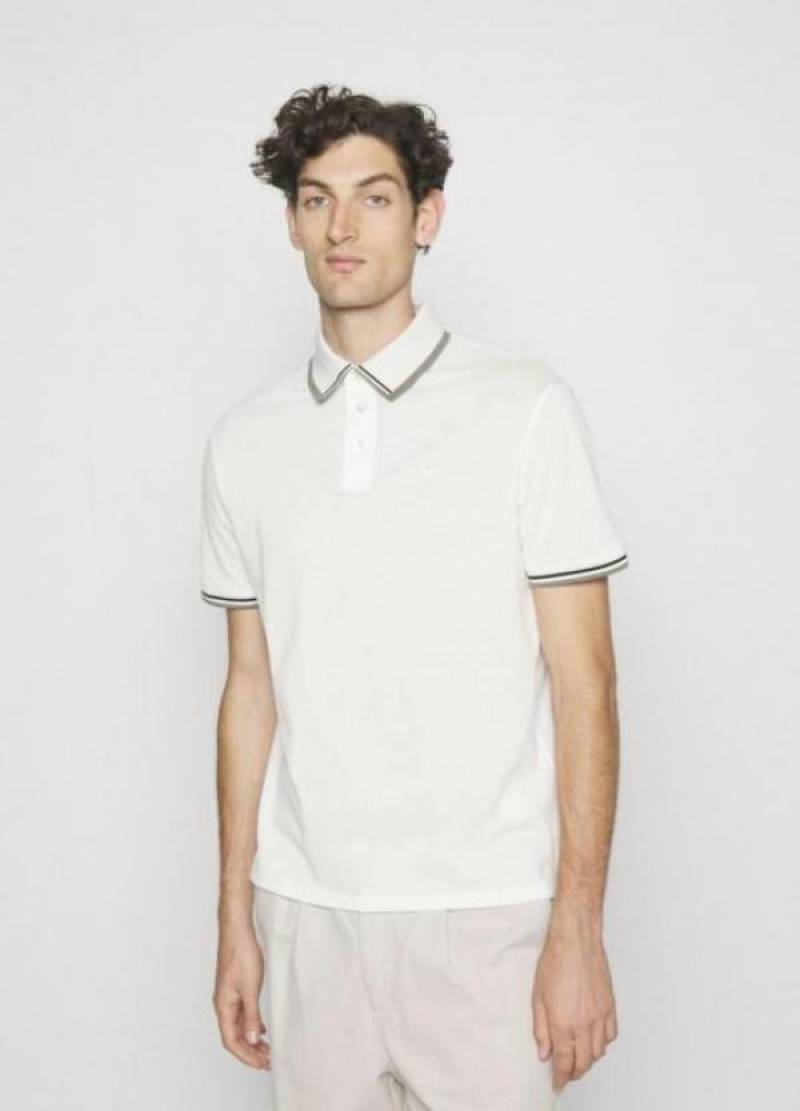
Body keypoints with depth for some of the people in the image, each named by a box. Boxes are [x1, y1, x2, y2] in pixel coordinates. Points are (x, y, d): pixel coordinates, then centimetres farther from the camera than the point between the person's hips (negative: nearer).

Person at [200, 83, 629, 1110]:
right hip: (306, 910, 3)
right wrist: (235, 918, 9)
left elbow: (583, 679, -6)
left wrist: (577, 928, -10)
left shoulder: (526, 411, -6)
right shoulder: (244, 441, 5)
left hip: (486, 912, -3)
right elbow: (251, 687, 10)